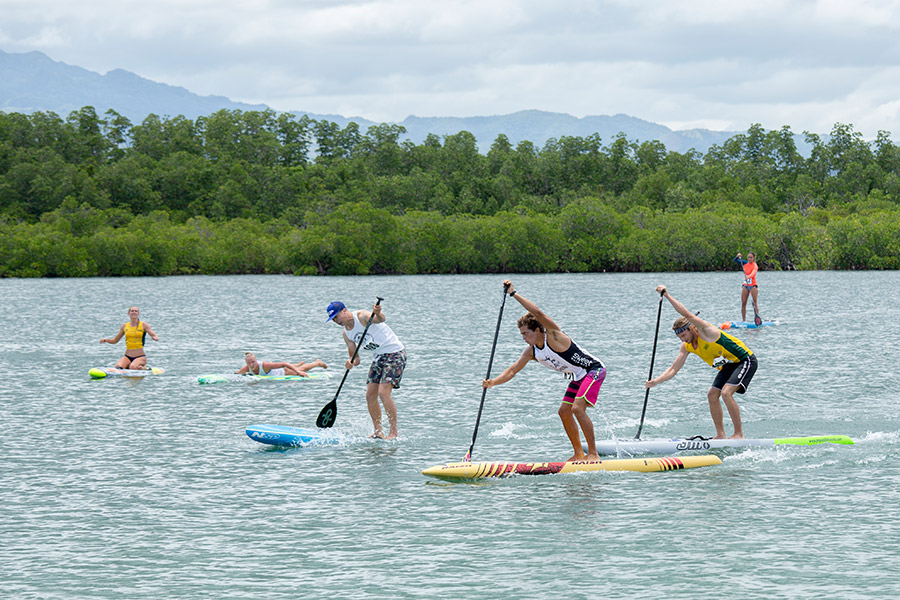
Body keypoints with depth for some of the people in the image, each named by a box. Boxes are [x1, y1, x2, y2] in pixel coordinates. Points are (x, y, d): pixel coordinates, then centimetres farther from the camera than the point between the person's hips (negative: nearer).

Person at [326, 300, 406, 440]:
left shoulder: (362, 316, -17)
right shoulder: (346, 333, 7)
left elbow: (380, 319, -36)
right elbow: (355, 358, 7)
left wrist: (378, 314, -60)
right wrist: (351, 363, -17)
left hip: (395, 353, -9)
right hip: (380, 356, 9)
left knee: (383, 393, -18)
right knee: (370, 395, 1)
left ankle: (393, 432, -12)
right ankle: (378, 432, 11)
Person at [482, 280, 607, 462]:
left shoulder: (553, 337, -23)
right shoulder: (531, 352, 0)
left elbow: (538, 312, -37)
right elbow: (512, 371, 0)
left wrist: (514, 294, -38)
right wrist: (493, 382, -18)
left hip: (594, 370, -9)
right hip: (578, 377, 9)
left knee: (577, 408, -21)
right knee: (564, 411, 6)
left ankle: (593, 454, -16)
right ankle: (579, 454, 15)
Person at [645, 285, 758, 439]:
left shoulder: (705, 332, -25)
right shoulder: (686, 347, -1)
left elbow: (687, 314, -40)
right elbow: (673, 369, 0)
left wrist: (667, 295, -42)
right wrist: (656, 381, -16)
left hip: (745, 360, -9)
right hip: (729, 366, 9)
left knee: (726, 393, -22)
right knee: (712, 395, 0)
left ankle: (739, 434, -15)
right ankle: (720, 435, 8)